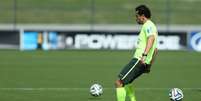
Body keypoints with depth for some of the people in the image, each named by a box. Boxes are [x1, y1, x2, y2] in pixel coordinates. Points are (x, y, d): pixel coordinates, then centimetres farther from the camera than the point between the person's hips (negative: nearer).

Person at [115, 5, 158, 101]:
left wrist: (144, 55, -41)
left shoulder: (148, 25, -7)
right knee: (125, 81, 26)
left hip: (139, 60, -10)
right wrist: (149, 65, 32)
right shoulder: (151, 26, 25)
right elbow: (155, 50, 31)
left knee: (119, 82, -11)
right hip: (144, 63, 10)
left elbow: (151, 38, -29)